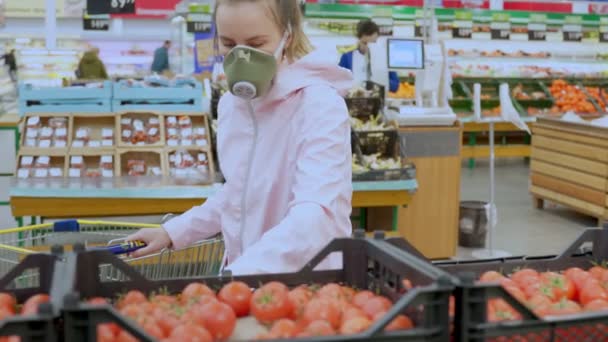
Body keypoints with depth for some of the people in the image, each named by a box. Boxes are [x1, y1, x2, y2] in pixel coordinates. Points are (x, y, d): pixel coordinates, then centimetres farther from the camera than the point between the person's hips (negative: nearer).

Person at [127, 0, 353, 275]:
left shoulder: (321, 106, -16)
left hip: (307, 284, -5)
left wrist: (238, 275, -39)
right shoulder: (230, 103, 4)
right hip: (239, 275, 5)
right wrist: (174, 232, 10)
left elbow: (316, 215, -29)